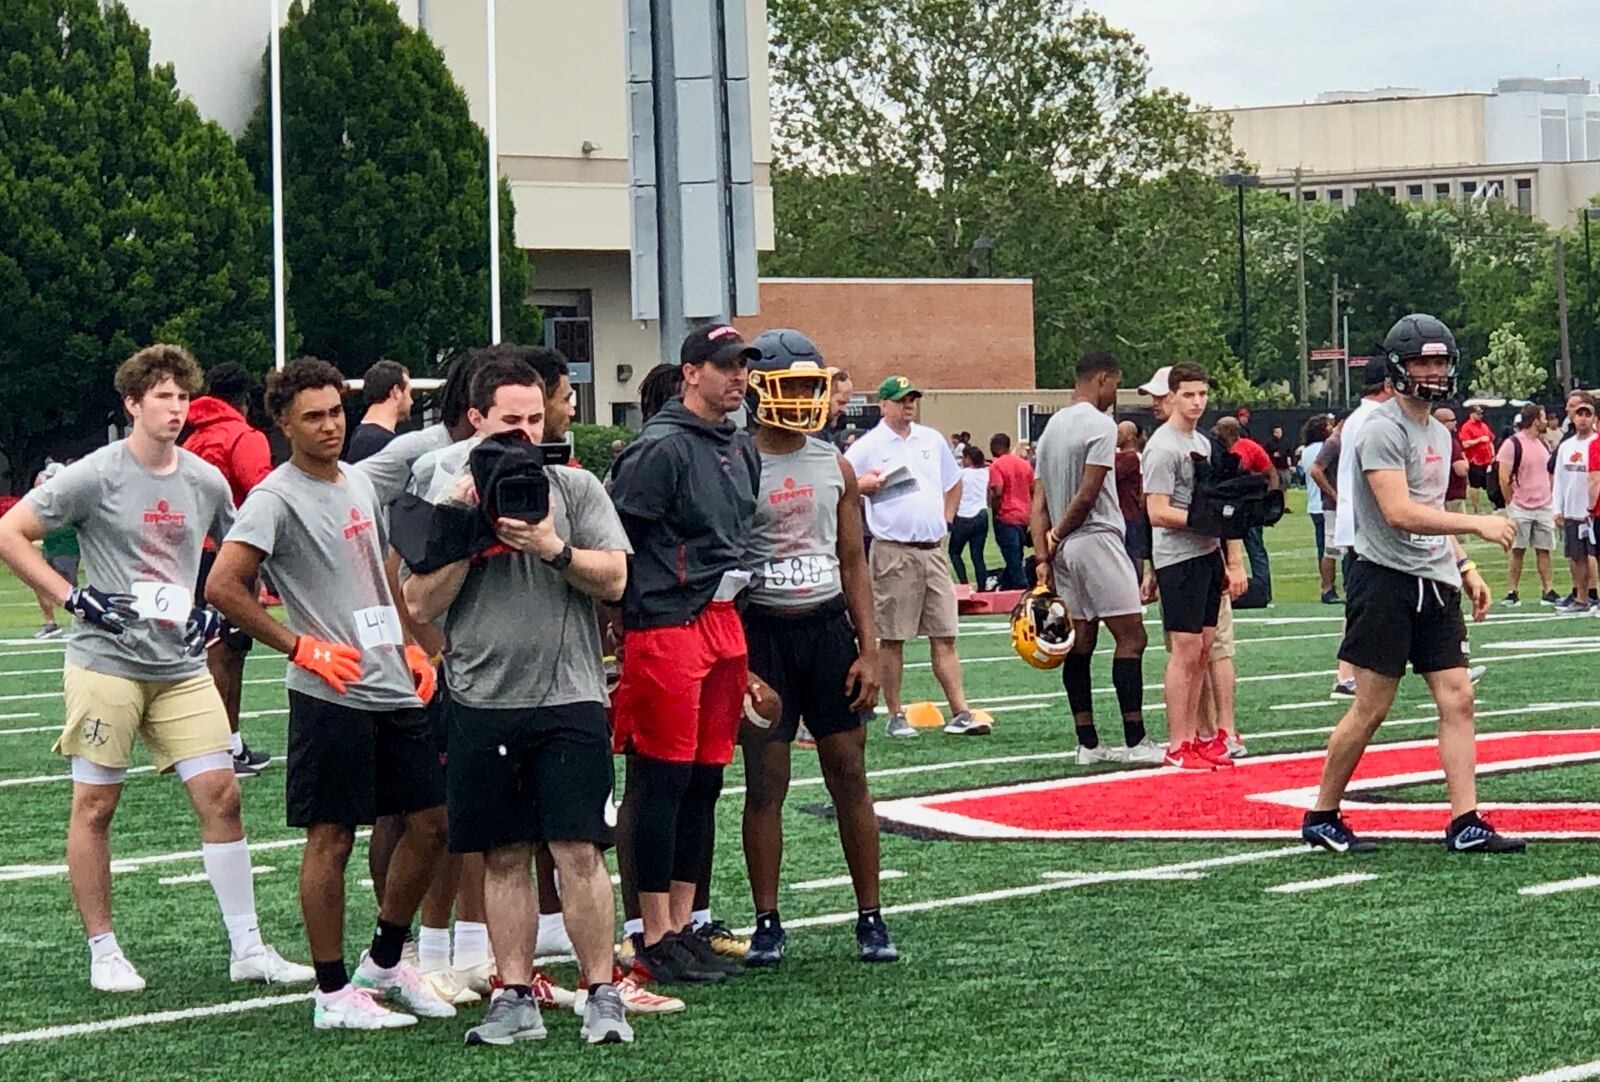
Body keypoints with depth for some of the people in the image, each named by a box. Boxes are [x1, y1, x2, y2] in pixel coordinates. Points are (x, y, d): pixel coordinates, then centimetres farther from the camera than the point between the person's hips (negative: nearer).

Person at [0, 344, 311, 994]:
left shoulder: (206, 482, 7)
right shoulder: (96, 476, -8)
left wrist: (219, 609, 8)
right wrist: (73, 597, -11)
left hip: (181, 667, 4)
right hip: (105, 664, -4)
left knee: (221, 795, -1)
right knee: (94, 805, 1)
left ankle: (247, 947, 5)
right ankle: (102, 952, 12)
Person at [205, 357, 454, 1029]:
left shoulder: (359, 483, 15)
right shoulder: (276, 498, -9)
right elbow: (222, 586, -17)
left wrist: (411, 646, 15)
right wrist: (302, 647, -14)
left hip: (395, 692, 8)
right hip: (331, 695, -8)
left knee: (430, 823, 10)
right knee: (330, 838, -2)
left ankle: (384, 963, 25)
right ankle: (333, 994, 6)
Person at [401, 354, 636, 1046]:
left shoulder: (576, 488, 5)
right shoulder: (448, 497, 7)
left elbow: (614, 578, -1)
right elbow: (420, 605, 2)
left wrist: (552, 547, -15)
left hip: (568, 697, -1)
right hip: (483, 700, 2)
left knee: (579, 852, -5)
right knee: (503, 857, 6)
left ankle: (601, 995, 3)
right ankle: (515, 999, 14)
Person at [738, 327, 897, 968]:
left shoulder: (834, 466, 8)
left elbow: (853, 562, 12)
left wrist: (868, 649, 4)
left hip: (828, 627, 4)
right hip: (763, 631, -4)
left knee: (850, 777, 4)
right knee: (766, 783, 0)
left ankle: (870, 918, 11)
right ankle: (767, 924, 10)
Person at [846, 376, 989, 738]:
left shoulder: (932, 440, 13)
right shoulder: (868, 447, -3)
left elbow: (953, 483, 28)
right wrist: (865, 484, -19)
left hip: (933, 551, 5)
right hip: (893, 554, -5)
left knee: (944, 636, 3)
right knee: (891, 638, 0)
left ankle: (960, 714, 1)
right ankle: (895, 716, 6)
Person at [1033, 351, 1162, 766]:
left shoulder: (1052, 426, 15)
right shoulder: (1100, 425, -10)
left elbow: (1040, 501, 12)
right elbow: (1088, 495, -15)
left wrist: (1044, 556, 9)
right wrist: (1058, 535, -1)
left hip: (1064, 549, 8)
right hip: (1097, 540, -8)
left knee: (1080, 643, 8)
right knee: (1130, 637, -5)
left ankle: (1087, 743, 8)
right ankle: (1134, 742, -8)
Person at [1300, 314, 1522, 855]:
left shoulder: (1439, 433, 17)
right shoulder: (1382, 429, -12)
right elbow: (1399, 514, -23)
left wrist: (1466, 569, 17)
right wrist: (1477, 523, -24)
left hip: (1434, 585, 8)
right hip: (1387, 581, -8)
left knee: (1457, 698, 0)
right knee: (1371, 708, -4)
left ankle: (1466, 824, 0)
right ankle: (1321, 816, 9)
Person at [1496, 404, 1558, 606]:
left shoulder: (1543, 444, 12)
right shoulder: (1512, 444, -10)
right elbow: (1504, 478, -11)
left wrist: (1549, 497, 11)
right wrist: (1511, 504, -10)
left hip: (1543, 507, 6)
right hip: (1521, 508, -6)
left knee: (1544, 550, 6)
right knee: (1518, 551, 0)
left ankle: (1547, 590, 10)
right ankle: (1513, 592, 6)